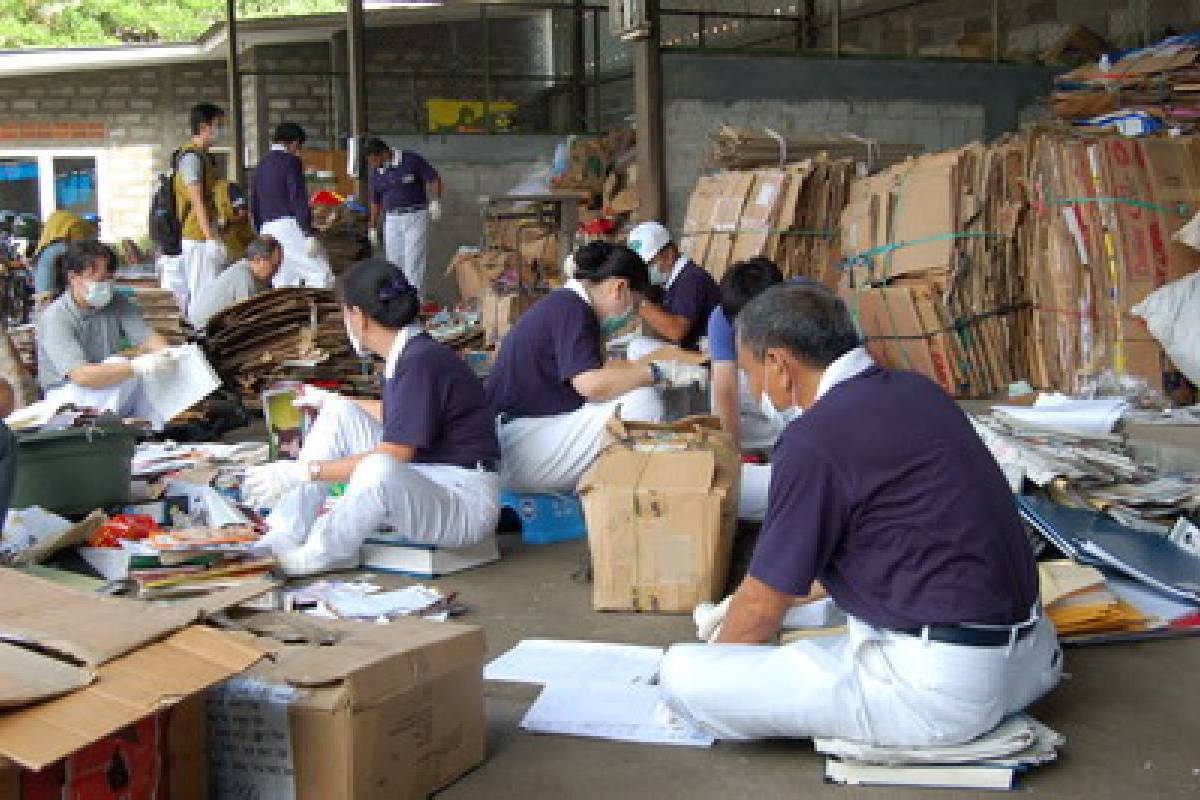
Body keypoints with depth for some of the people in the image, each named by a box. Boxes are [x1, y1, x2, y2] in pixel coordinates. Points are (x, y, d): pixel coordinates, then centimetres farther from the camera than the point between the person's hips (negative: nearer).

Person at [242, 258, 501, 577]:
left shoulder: (422, 362, -21)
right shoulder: (407, 356, 7)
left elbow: (389, 459, -24)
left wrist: (303, 471, -21)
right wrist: (328, 400, 42)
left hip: (466, 502, -10)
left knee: (379, 471, -38)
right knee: (340, 413, 7)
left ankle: (325, 553, -8)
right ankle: (285, 536, 1)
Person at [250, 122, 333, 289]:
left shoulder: (262, 164, 18)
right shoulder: (291, 161, -5)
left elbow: (254, 204, 20)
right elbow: (299, 199, -14)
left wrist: (262, 235, 25)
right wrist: (309, 234, -17)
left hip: (267, 228, 8)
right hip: (289, 225, -8)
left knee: (283, 283, 9)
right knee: (321, 275, -7)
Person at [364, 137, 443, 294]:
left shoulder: (411, 159, -8)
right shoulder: (376, 171, 7)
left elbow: (434, 179, -5)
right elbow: (375, 201, 16)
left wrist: (435, 201, -18)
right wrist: (373, 228, 18)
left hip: (415, 216, -5)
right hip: (391, 219, 5)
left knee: (413, 262, -9)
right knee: (394, 262, 4)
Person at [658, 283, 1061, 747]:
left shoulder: (814, 442, -16)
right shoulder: (917, 391, 9)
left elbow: (763, 606, -5)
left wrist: (714, 662, 15)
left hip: (940, 686, -9)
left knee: (681, 675, -13)